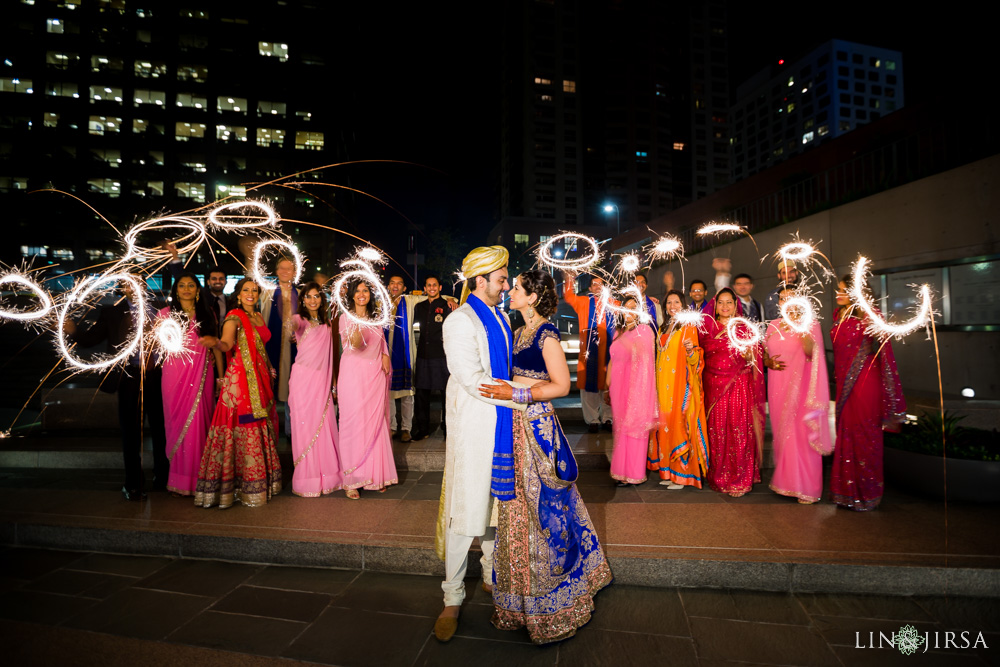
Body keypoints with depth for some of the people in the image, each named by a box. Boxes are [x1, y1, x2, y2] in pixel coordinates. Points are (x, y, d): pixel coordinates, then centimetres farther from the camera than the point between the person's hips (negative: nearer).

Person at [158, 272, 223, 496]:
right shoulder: (166, 313, 8)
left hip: (202, 375, 1)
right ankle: (180, 479, 10)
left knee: (201, 423, 0)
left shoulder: (207, 313, 11)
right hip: (176, 374, -1)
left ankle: (200, 477, 10)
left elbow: (215, 344, 11)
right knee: (179, 423, -1)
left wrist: (221, 376, 7)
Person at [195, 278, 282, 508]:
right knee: (243, 429, -6)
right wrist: (215, 342, -42)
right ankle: (240, 488, 3)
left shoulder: (259, 317, 16)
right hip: (240, 379, -7)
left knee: (260, 429, 10)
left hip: (260, 378, 7)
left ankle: (259, 483, 21)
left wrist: (270, 369, 17)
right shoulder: (234, 317, -6)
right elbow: (227, 343, -22)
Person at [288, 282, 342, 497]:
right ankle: (306, 481, 11)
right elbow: (292, 324, -27)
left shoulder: (326, 323, 13)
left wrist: (333, 384, 15)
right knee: (305, 426, 0)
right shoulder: (300, 320, -1)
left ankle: (326, 476, 18)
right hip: (303, 378, -4)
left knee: (325, 427, 6)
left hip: (322, 379, 4)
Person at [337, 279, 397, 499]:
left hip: (376, 375, 5)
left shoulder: (375, 318, 12)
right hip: (354, 374, -5)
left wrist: (385, 355, 2)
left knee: (376, 423, 7)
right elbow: (355, 344, -21)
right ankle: (351, 480, 6)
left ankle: (375, 475, 19)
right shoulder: (346, 318, -4)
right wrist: (356, 329, -41)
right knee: (354, 424, -4)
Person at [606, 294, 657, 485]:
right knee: (620, 428, 8)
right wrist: (607, 387, 17)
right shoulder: (618, 332, 15)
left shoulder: (644, 330, -3)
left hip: (636, 387, -6)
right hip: (618, 387, 6)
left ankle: (633, 473, 8)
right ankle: (622, 471, 18)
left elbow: (641, 352, -19)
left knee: (634, 427, -2)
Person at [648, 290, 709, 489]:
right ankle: (668, 471, 15)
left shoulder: (689, 327, -4)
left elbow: (695, 361, -9)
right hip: (663, 385, 6)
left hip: (680, 385, -6)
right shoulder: (663, 329, 16)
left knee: (679, 424, -5)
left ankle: (682, 474, 4)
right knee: (665, 425, 7)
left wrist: (691, 350, -30)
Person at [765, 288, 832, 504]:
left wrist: (799, 326, -27)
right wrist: (769, 362, -4)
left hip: (800, 387, -4)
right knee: (782, 434, 9)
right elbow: (765, 353, 18)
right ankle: (786, 480, 22)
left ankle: (806, 486, 9)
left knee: (802, 434, -4)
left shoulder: (810, 323, -3)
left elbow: (811, 354, -18)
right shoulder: (773, 325, 11)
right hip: (778, 388, 4)